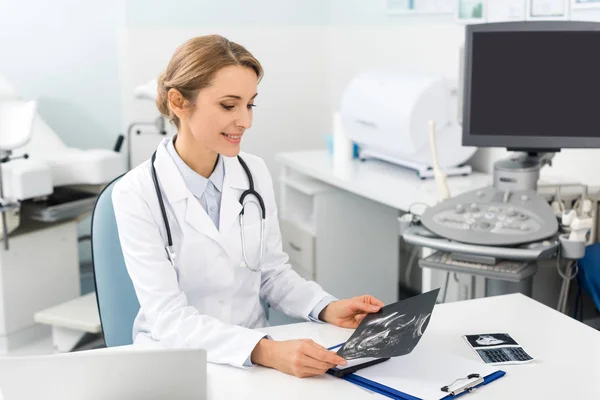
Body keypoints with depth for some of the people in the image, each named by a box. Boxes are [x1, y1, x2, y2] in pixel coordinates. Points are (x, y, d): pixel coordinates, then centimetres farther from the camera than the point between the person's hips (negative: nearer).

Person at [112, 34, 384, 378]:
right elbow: (169, 317, -21)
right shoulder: (137, 193, -14)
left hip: (257, 357, 4)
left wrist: (328, 309, -8)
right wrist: (266, 351, -33)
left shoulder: (256, 173, 0)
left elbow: (272, 272, 9)